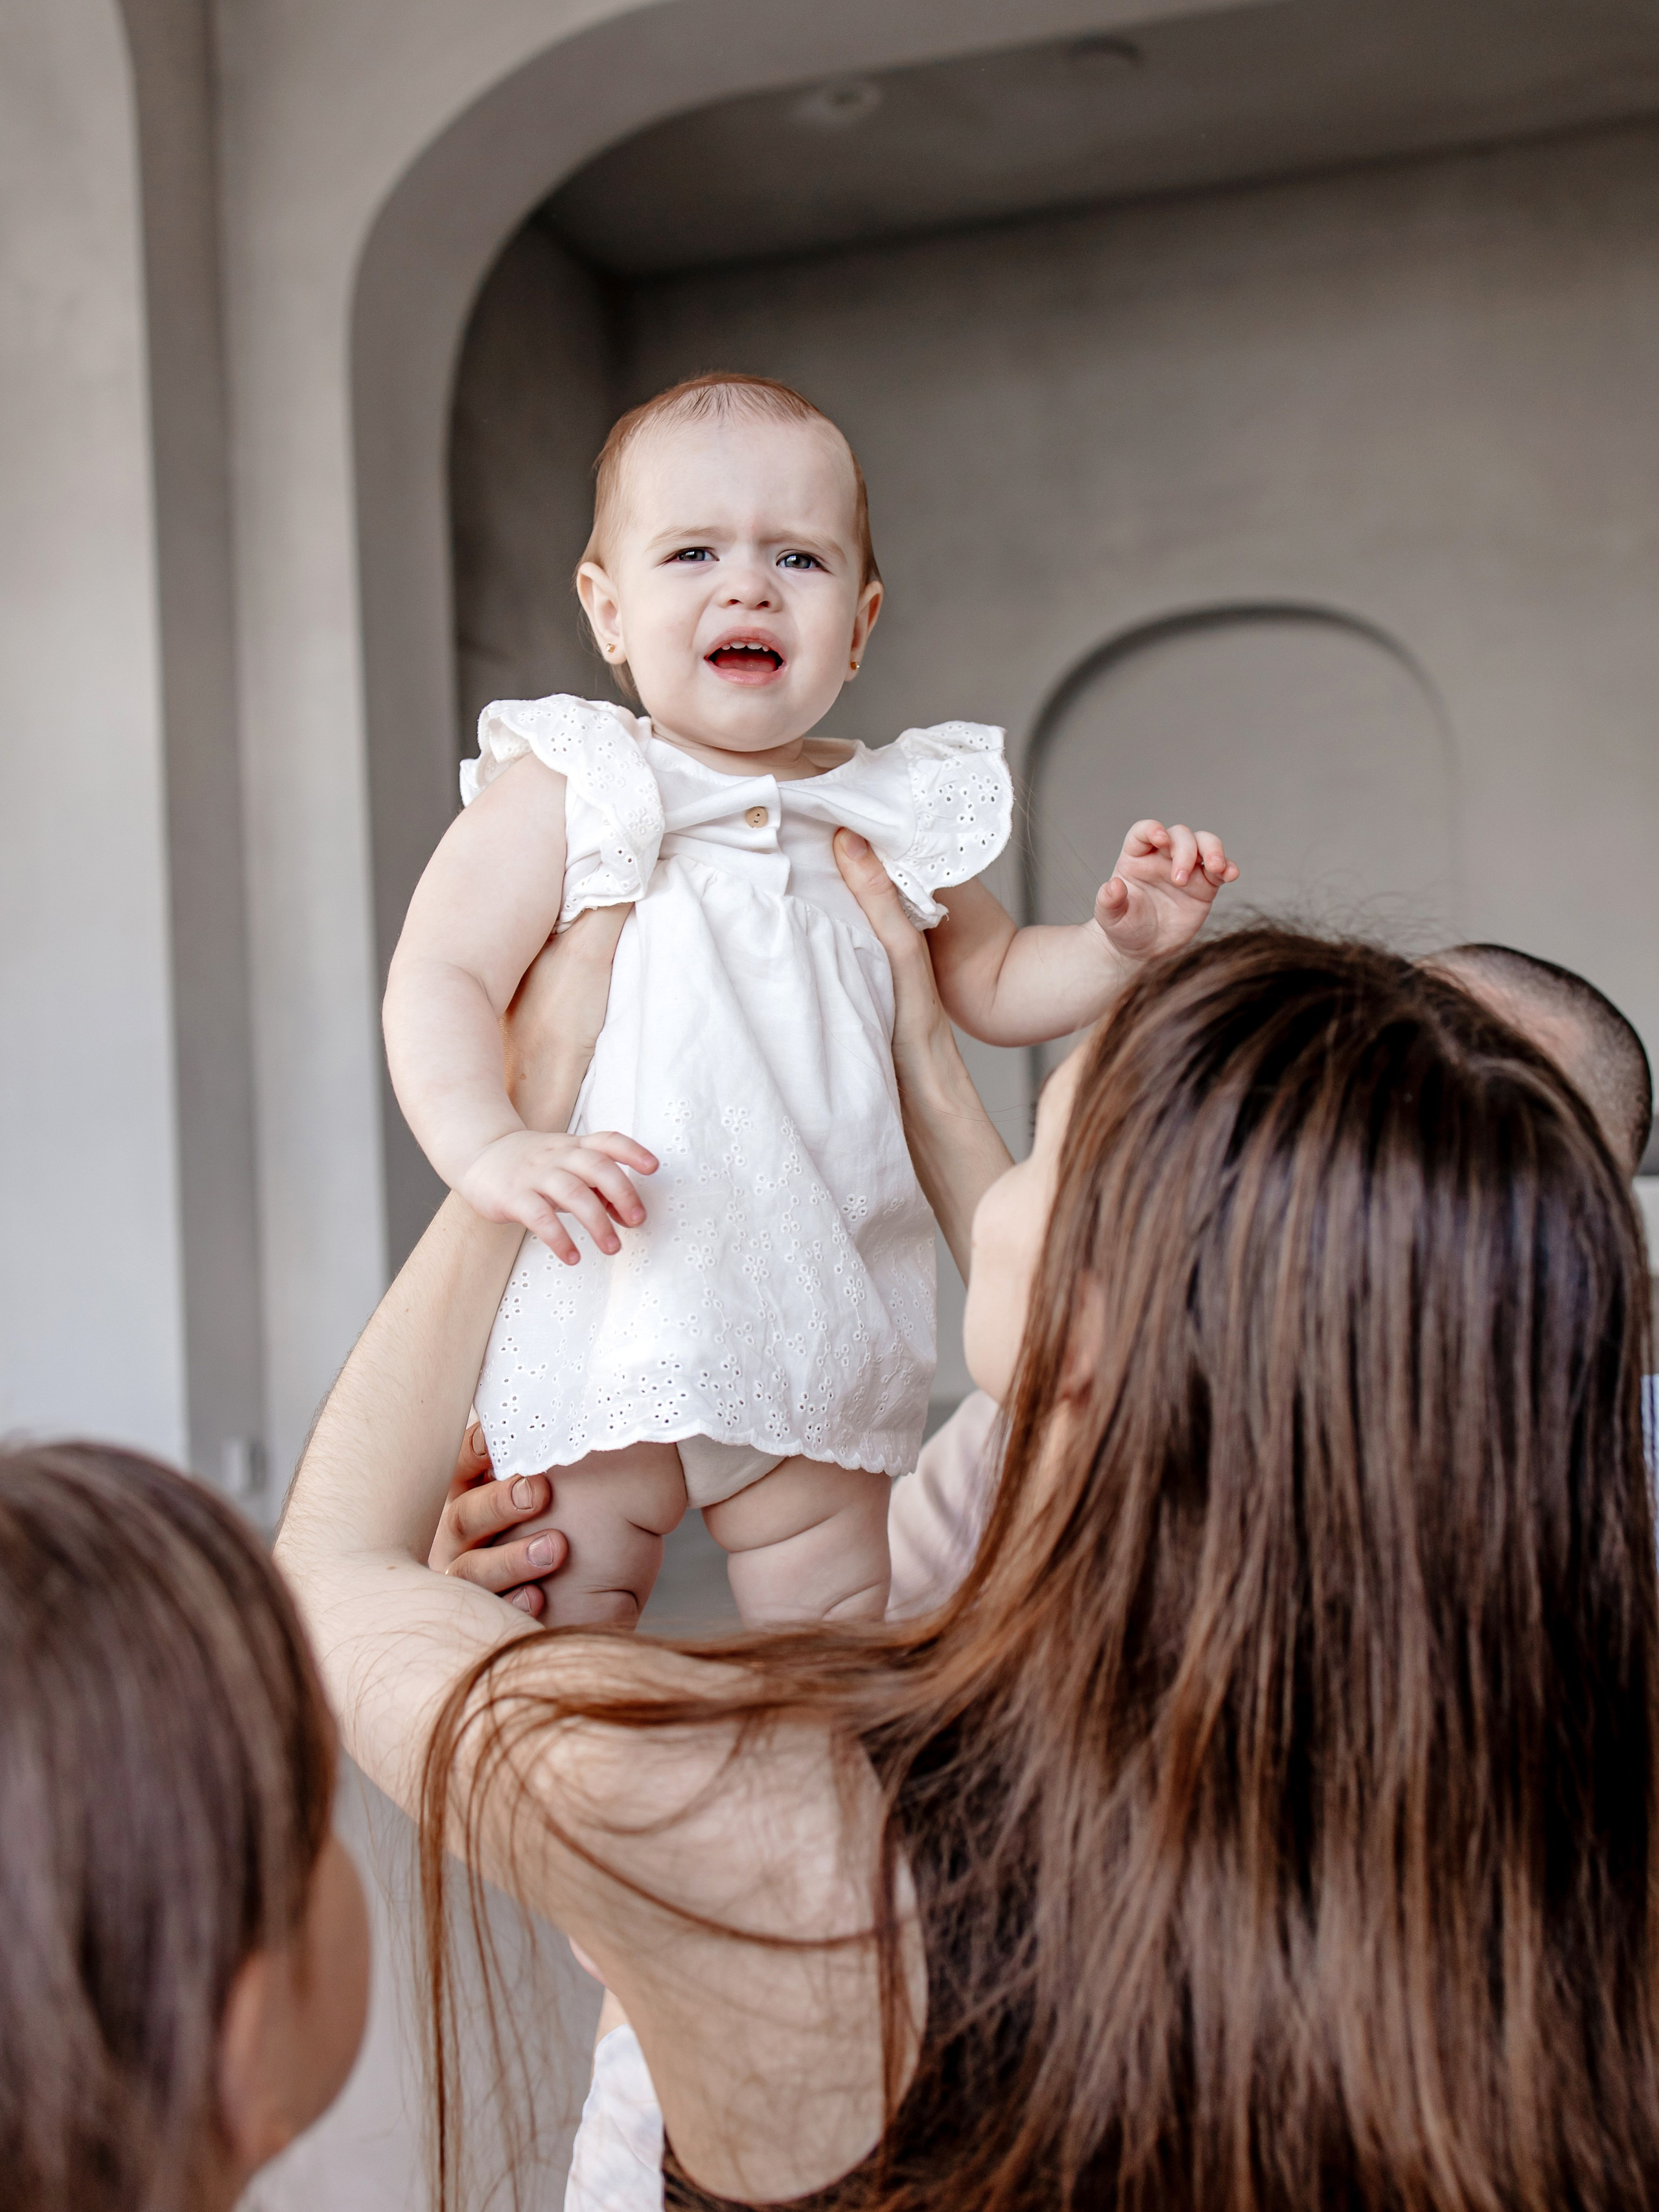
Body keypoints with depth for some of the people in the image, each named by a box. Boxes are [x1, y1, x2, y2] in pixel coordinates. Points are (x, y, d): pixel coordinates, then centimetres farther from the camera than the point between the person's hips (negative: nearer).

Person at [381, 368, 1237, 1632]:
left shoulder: (893, 818, 8)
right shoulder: (561, 793, -5)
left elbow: (991, 986, 21)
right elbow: (440, 981, -11)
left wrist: (1122, 942, 3)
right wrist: (491, 1150, -28)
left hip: (818, 1333, 4)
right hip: (609, 1319, -3)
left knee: (835, 1634, 13)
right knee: (558, 1642, 2)